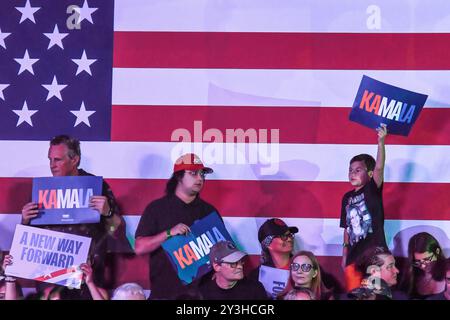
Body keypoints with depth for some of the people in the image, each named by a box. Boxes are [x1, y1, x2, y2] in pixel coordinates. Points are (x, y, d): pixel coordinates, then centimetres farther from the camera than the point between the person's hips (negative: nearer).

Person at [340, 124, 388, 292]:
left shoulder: (372, 190, -1)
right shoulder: (347, 197, 14)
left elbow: (379, 168, -19)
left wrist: (381, 142, -32)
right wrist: (344, 254, 17)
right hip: (354, 256, 5)